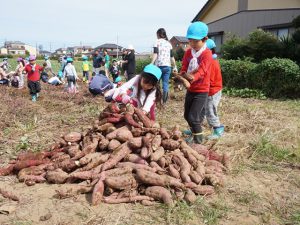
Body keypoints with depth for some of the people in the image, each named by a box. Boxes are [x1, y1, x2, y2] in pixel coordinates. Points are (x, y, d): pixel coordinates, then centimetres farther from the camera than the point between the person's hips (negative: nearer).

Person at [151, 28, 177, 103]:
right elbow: (172, 56, 14)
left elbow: (155, 53, -10)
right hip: (167, 66, 3)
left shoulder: (158, 41, 4)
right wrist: (175, 66, 19)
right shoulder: (168, 43, 16)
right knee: (165, 84, 3)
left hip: (159, 65, -3)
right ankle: (164, 101, -1)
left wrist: (151, 64, -19)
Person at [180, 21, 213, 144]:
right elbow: (183, 68, 1)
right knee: (187, 115, 17)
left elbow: (201, 71, -26)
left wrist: (191, 78, -45)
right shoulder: (188, 52, 4)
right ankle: (194, 133, 40)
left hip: (201, 90, -7)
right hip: (190, 89, 7)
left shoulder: (207, 53, -15)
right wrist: (182, 76, -22)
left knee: (193, 117, -12)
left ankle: (198, 141, 4)